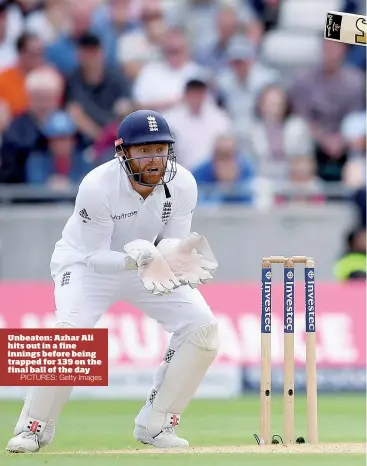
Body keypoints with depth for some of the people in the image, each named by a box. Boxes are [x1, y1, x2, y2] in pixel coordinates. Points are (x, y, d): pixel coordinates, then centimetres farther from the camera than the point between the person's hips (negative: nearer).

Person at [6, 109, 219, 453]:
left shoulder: (182, 185, -20)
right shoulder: (97, 188, -31)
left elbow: (174, 245, -12)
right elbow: (95, 257, -25)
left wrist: (182, 265, -36)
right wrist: (135, 259, -44)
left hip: (149, 261, 4)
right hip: (88, 261, -4)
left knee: (202, 327, -13)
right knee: (70, 331, -30)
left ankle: (155, 424, 0)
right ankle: (34, 427, -10)